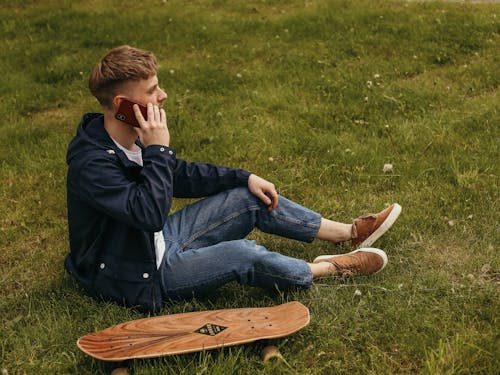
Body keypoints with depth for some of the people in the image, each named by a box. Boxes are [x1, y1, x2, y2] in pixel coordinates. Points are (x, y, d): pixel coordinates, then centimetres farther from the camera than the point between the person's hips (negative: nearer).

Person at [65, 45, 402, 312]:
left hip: (159, 239, 9)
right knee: (243, 255, -25)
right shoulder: (92, 163, -31)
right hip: (136, 275, -9)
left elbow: (179, 175, 11)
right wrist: (157, 149, -34)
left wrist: (245, 178, 6)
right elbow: (150, 214, -39)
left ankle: (350, 233, 12)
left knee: (253, 199, 2)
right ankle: (333, 268, 0)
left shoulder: (133, 136, -2)